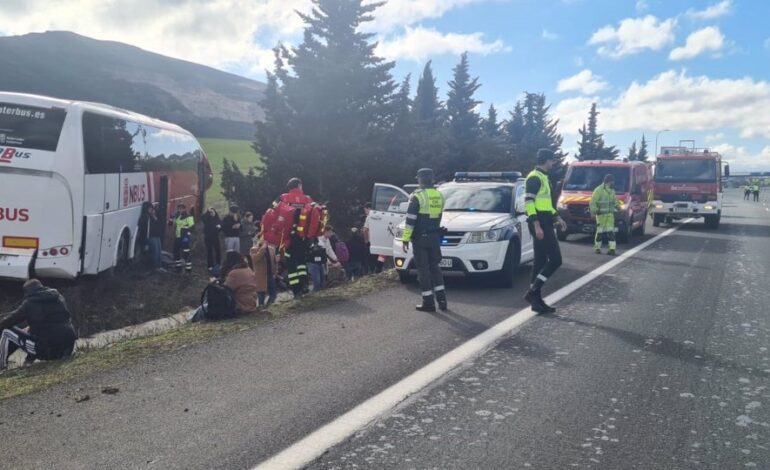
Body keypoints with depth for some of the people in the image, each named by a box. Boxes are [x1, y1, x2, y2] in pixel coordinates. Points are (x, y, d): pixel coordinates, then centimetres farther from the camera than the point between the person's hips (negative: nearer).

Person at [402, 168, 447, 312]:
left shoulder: (417, 196, -13)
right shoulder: (439, 196, 7)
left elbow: (410, 220, -15)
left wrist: (405, 239, -11)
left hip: (420, 238, -6)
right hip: (435, 237, 6)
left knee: (423, 269, 0)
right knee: (435, 267, 16)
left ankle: (428, 302, 2)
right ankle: (441, 298, 11)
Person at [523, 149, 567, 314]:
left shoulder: (543, 177, 20)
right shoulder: (535, 177, -11)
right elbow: (529, 202, -20)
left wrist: (557, 217, 23)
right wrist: (536, 225, -25)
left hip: (545, 224, 10)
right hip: (540, 224, -10)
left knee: (541, 261, 8)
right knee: (555, 259, -11)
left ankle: (537, 300, 10)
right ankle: (532, 292, -10)